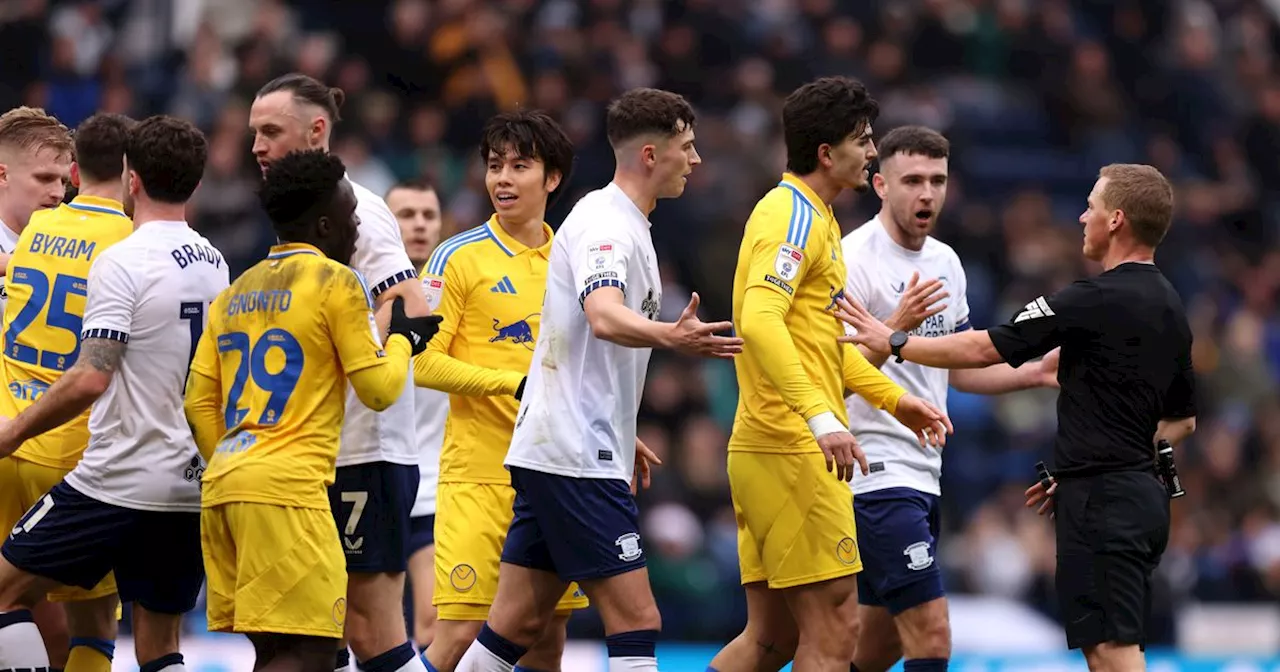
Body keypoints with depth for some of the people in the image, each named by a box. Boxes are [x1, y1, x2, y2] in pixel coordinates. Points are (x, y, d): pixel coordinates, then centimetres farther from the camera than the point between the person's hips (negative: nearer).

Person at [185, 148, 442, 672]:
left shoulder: (236, 293, 18)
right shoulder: (336, 282, -3)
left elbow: (199, 404, 15)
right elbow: (379, 389, -2)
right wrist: (403, 338, 16)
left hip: (223, 483, 8)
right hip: (287, 488, -8)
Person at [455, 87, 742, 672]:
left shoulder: (622, 225, 18)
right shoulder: (607, 225, -14)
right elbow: (605, 317, -33)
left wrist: (621, 436, 38)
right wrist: (670, 337, -53)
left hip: (554, 453, 10)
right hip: (577, 459, -10)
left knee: (519, 624, 9)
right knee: (635, 621, -11)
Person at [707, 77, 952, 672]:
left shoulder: (814, 216, 20)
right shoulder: (792, 215, -12)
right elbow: (759, 322, -27)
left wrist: (893, 399, 26)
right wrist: (822, 417, -34)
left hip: (771, 450, 10)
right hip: (793, 450, -10)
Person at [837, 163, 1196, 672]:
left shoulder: (1095, 301, -15)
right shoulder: (1169, 308, 12)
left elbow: (981, 349, -9)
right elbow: (1181, 420, 21)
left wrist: (892, 340, 4)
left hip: (1102, 500, -9)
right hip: (1142, 493, 9)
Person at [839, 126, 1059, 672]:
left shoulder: (946, 262, 13)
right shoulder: (855, 260, -13)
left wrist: (1036, 373, 12)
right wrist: (896, 328, -33)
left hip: (922, 473, 9)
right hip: (877, 476, -9)